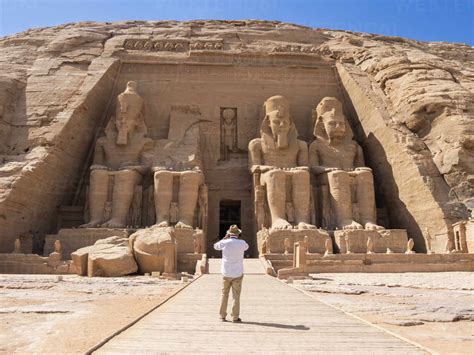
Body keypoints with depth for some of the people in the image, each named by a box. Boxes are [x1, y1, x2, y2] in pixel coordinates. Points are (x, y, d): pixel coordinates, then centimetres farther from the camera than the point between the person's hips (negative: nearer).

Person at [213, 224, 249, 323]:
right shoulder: (242, 243, -9)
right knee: (236, 296, 5)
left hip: (226, 273, 1)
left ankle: (223, 316, 17)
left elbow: (215, 246, 14)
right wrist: (237, 239, 17)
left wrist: (225, 238, 15)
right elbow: (246, 247, 16)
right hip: (238, 274, -1)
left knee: (224, 294, 14)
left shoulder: (224, 243, -8)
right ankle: (235, 317, 5)